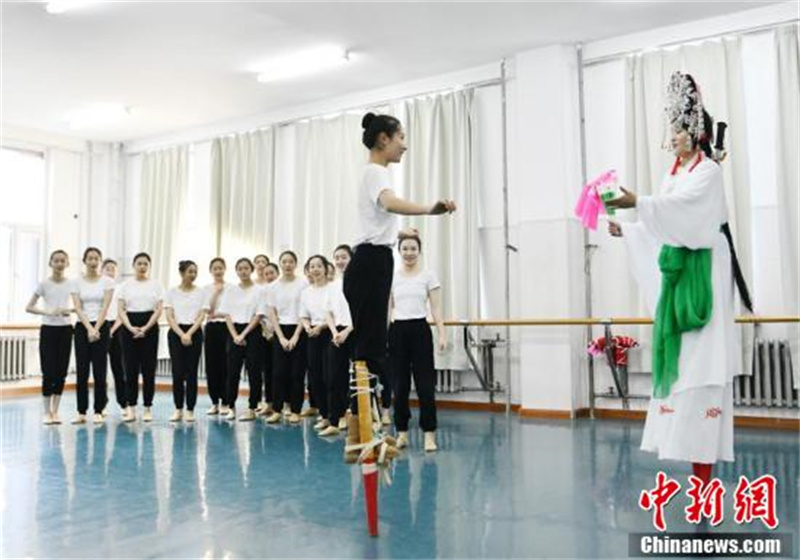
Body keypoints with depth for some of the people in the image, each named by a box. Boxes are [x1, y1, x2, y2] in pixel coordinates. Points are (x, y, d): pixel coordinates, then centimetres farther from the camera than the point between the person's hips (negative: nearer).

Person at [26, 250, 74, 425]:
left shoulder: (72, 284, 3)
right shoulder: (44, 284, -3)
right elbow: (29, 307, -4)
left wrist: (70, 310, -9)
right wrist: (48, 312, -17)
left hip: (65, 330, 2)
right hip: (48, 330, -2)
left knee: (61, 372, 5)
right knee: (49, 372, -4)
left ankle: (55, 411, 15)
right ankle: (47, 412, 8)